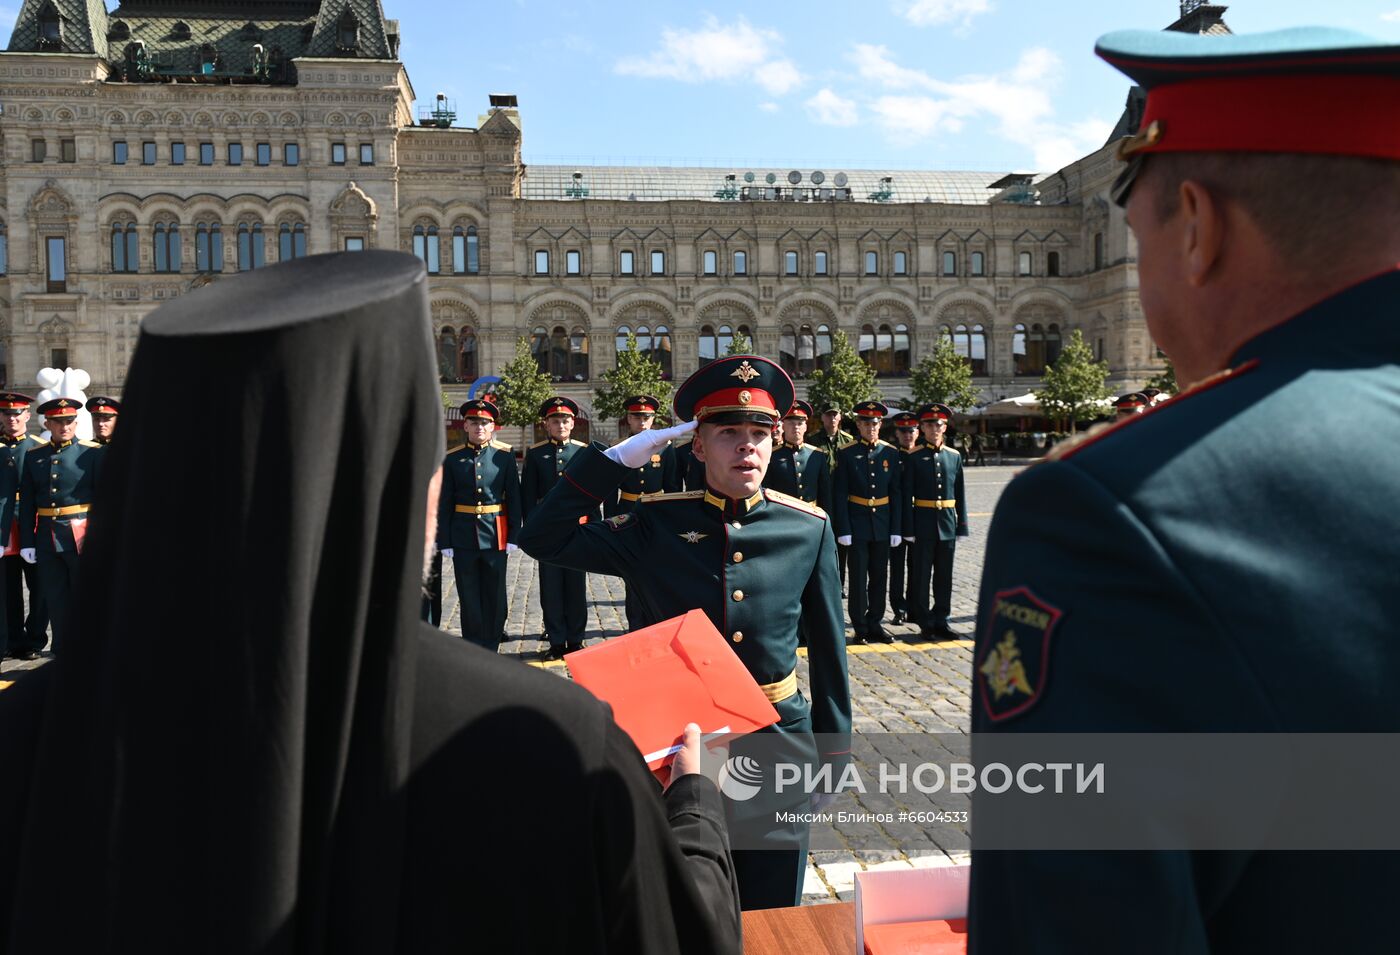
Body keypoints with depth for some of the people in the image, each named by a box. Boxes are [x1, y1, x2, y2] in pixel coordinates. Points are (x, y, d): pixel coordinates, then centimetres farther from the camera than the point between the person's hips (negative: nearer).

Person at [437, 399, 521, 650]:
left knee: (495, 596, 6)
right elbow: (444, 503, 3)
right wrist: (444, 541, -1)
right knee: (469, 598, 7)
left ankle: (491, 647, 18)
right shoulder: (452, 458, 2)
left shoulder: (504, 455, 2)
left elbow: (514, 498, 2)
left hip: (495, 535, 0)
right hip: (463, 537, 0)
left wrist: (513, 535, -2)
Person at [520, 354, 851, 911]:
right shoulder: (658, 525, -6)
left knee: (774, 913, 17)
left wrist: (835, 746, 6)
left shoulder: (808, 529, -4)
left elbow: (828, 644, 3)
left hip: (780, 739, 1)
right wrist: (619, 458, -14)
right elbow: (543, 539, -11)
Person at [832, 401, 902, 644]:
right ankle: (860, 628, 11)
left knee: (879, 576, 9)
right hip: (857, 524, -3)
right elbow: (839, 494, -5)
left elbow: (896, 493, 6)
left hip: (882, 525, 3)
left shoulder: (891, 453, 5)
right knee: (858, 578, 2)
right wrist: (843, 529, -11)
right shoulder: (846, 454, -3)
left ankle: (875, 624, 21)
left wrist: (896, 529, 1)